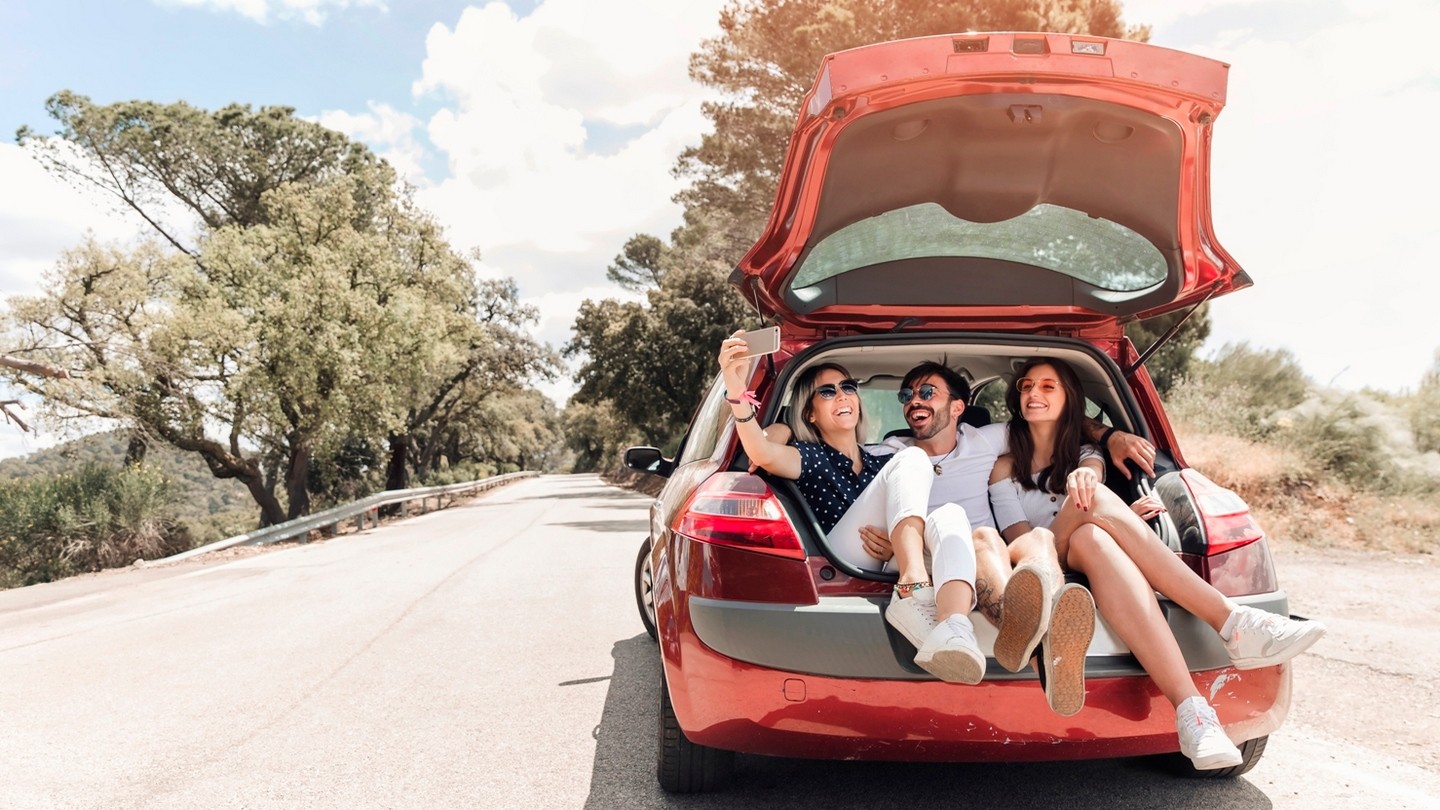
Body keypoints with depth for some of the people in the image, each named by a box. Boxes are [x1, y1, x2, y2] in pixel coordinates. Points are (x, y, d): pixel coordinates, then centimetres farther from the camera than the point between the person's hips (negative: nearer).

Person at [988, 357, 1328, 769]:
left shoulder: (1084, 455, 23)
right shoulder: (1005, 467, 15)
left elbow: (1091, 473, -4)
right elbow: (1022, 539, -1)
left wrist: (1083, 478, -34)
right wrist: (1116, 518, -14)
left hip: (1092, 568, 2)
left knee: (1092, 539, -37)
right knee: (1095, 501, -32)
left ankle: (1191, 710, -51)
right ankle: (1232, 623, -41)